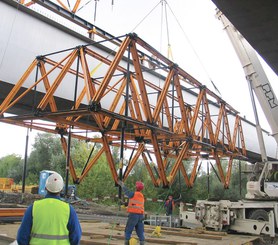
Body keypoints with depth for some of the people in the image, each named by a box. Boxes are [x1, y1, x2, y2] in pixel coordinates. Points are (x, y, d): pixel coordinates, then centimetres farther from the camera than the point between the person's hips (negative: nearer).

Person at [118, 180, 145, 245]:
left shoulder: (134, 194, -7)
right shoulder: (142, 196, 14)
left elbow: (126, 192, 6)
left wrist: (122, 185, 19)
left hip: (133, 214, -6)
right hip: (140, 215, 6)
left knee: (128, 230, 3)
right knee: (140, 232, 7)